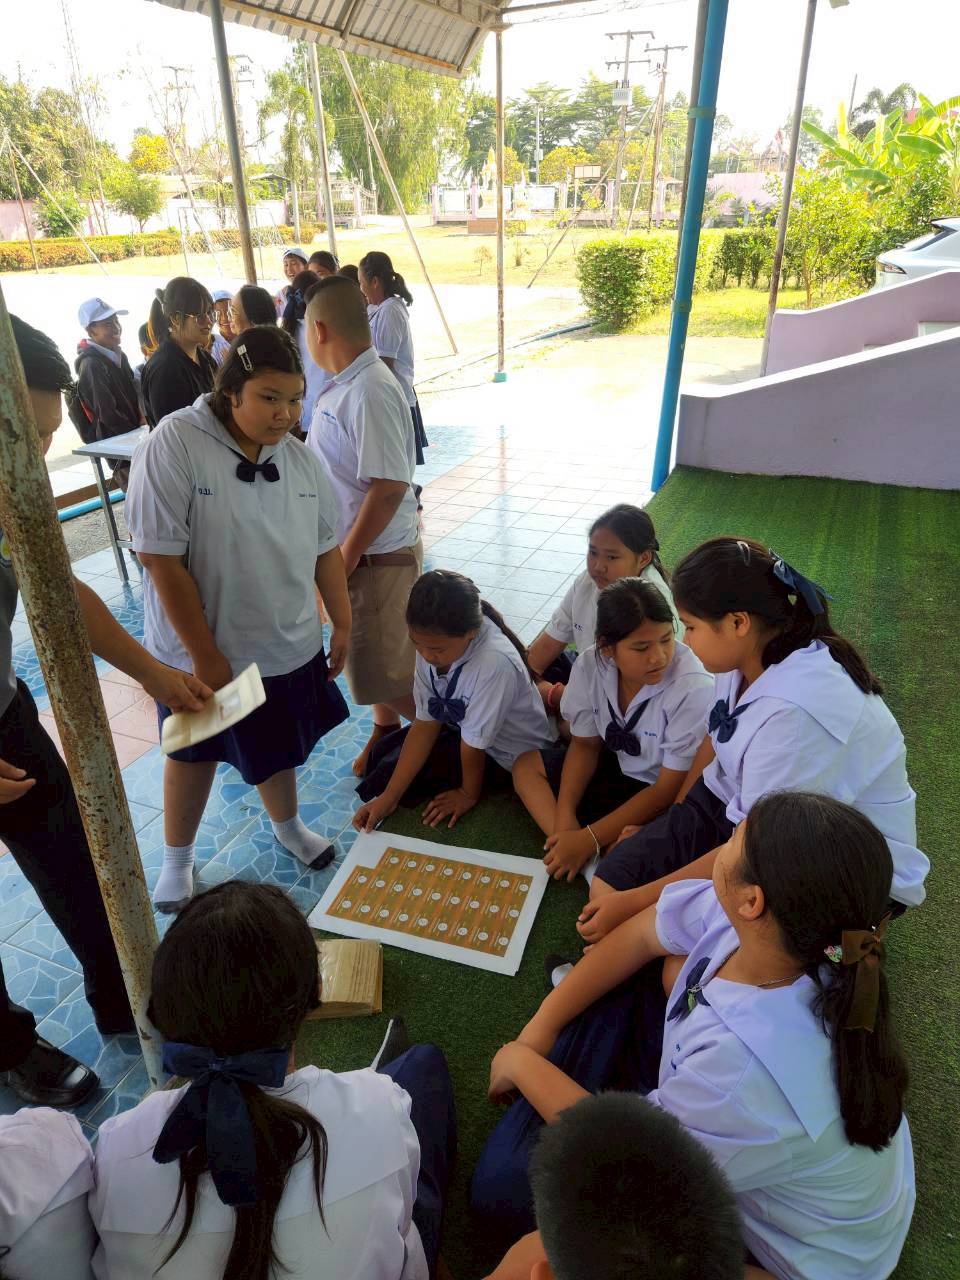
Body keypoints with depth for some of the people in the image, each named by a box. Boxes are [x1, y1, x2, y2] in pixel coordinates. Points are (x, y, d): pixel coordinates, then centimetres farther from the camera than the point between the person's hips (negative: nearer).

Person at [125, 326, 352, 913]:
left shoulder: (301, 457, -3)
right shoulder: (175, 444, -20)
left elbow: (326, 549, 5)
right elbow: (161, 558, -22)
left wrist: (344, 624, 7)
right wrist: (206, 654, -20)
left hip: (290, 645, 4)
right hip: (202, 650, -4)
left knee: (280, 746, 23)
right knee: (195, 752, 17)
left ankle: (288, 826, 51)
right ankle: (178, 858, 43)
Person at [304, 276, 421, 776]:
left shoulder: (370, 392, -24)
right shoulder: (344, 384, 6)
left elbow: (389, 487, -27)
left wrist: (347, 556, -19)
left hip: (376, 555, -9)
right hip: (355, 550, 9)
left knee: (381, 671, 5)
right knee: (373, 659, 23)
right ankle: (386, 731, 43)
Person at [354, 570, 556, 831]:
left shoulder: (495, 663, -41)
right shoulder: (431, 644, -20)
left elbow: (475, 743, -27)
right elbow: (426, 723, -14)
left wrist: (469, 794, -10)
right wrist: (388, 798, -16)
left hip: (508, 753, -6)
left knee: (389, 770, -8)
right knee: (382, 752, 9)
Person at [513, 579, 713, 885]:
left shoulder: (693, 688, -31)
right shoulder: (591, 665, -16)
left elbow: (669, 788, -23)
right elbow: (586, 744, 0)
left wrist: (589, 839, -24)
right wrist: (563, 818, -13)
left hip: (666, 800, -7)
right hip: (618, 766, 7)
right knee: (525, 765, 3)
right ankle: (588, 863, -14)